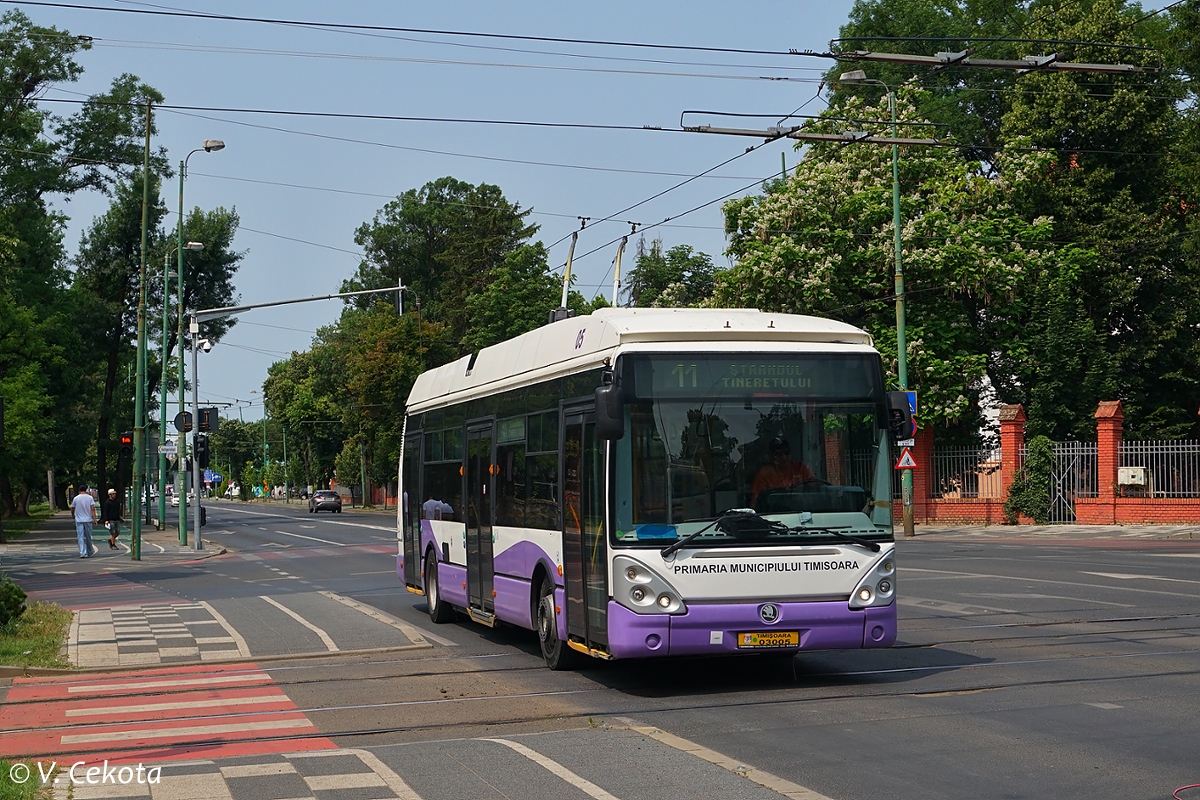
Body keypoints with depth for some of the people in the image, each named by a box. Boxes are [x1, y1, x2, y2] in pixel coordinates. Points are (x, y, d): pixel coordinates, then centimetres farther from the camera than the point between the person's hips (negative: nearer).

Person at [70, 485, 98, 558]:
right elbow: (93, 509, -9)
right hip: (88, 520, 1)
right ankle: (90, 552, 26)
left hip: (79, 520, -1)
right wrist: (94, 519, -8)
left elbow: (72, 509, 8)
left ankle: (82, 553, -14)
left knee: (80, 537, -3)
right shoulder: (90, 498, -1)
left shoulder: (76, 498, 1)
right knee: (88, 537, 13)